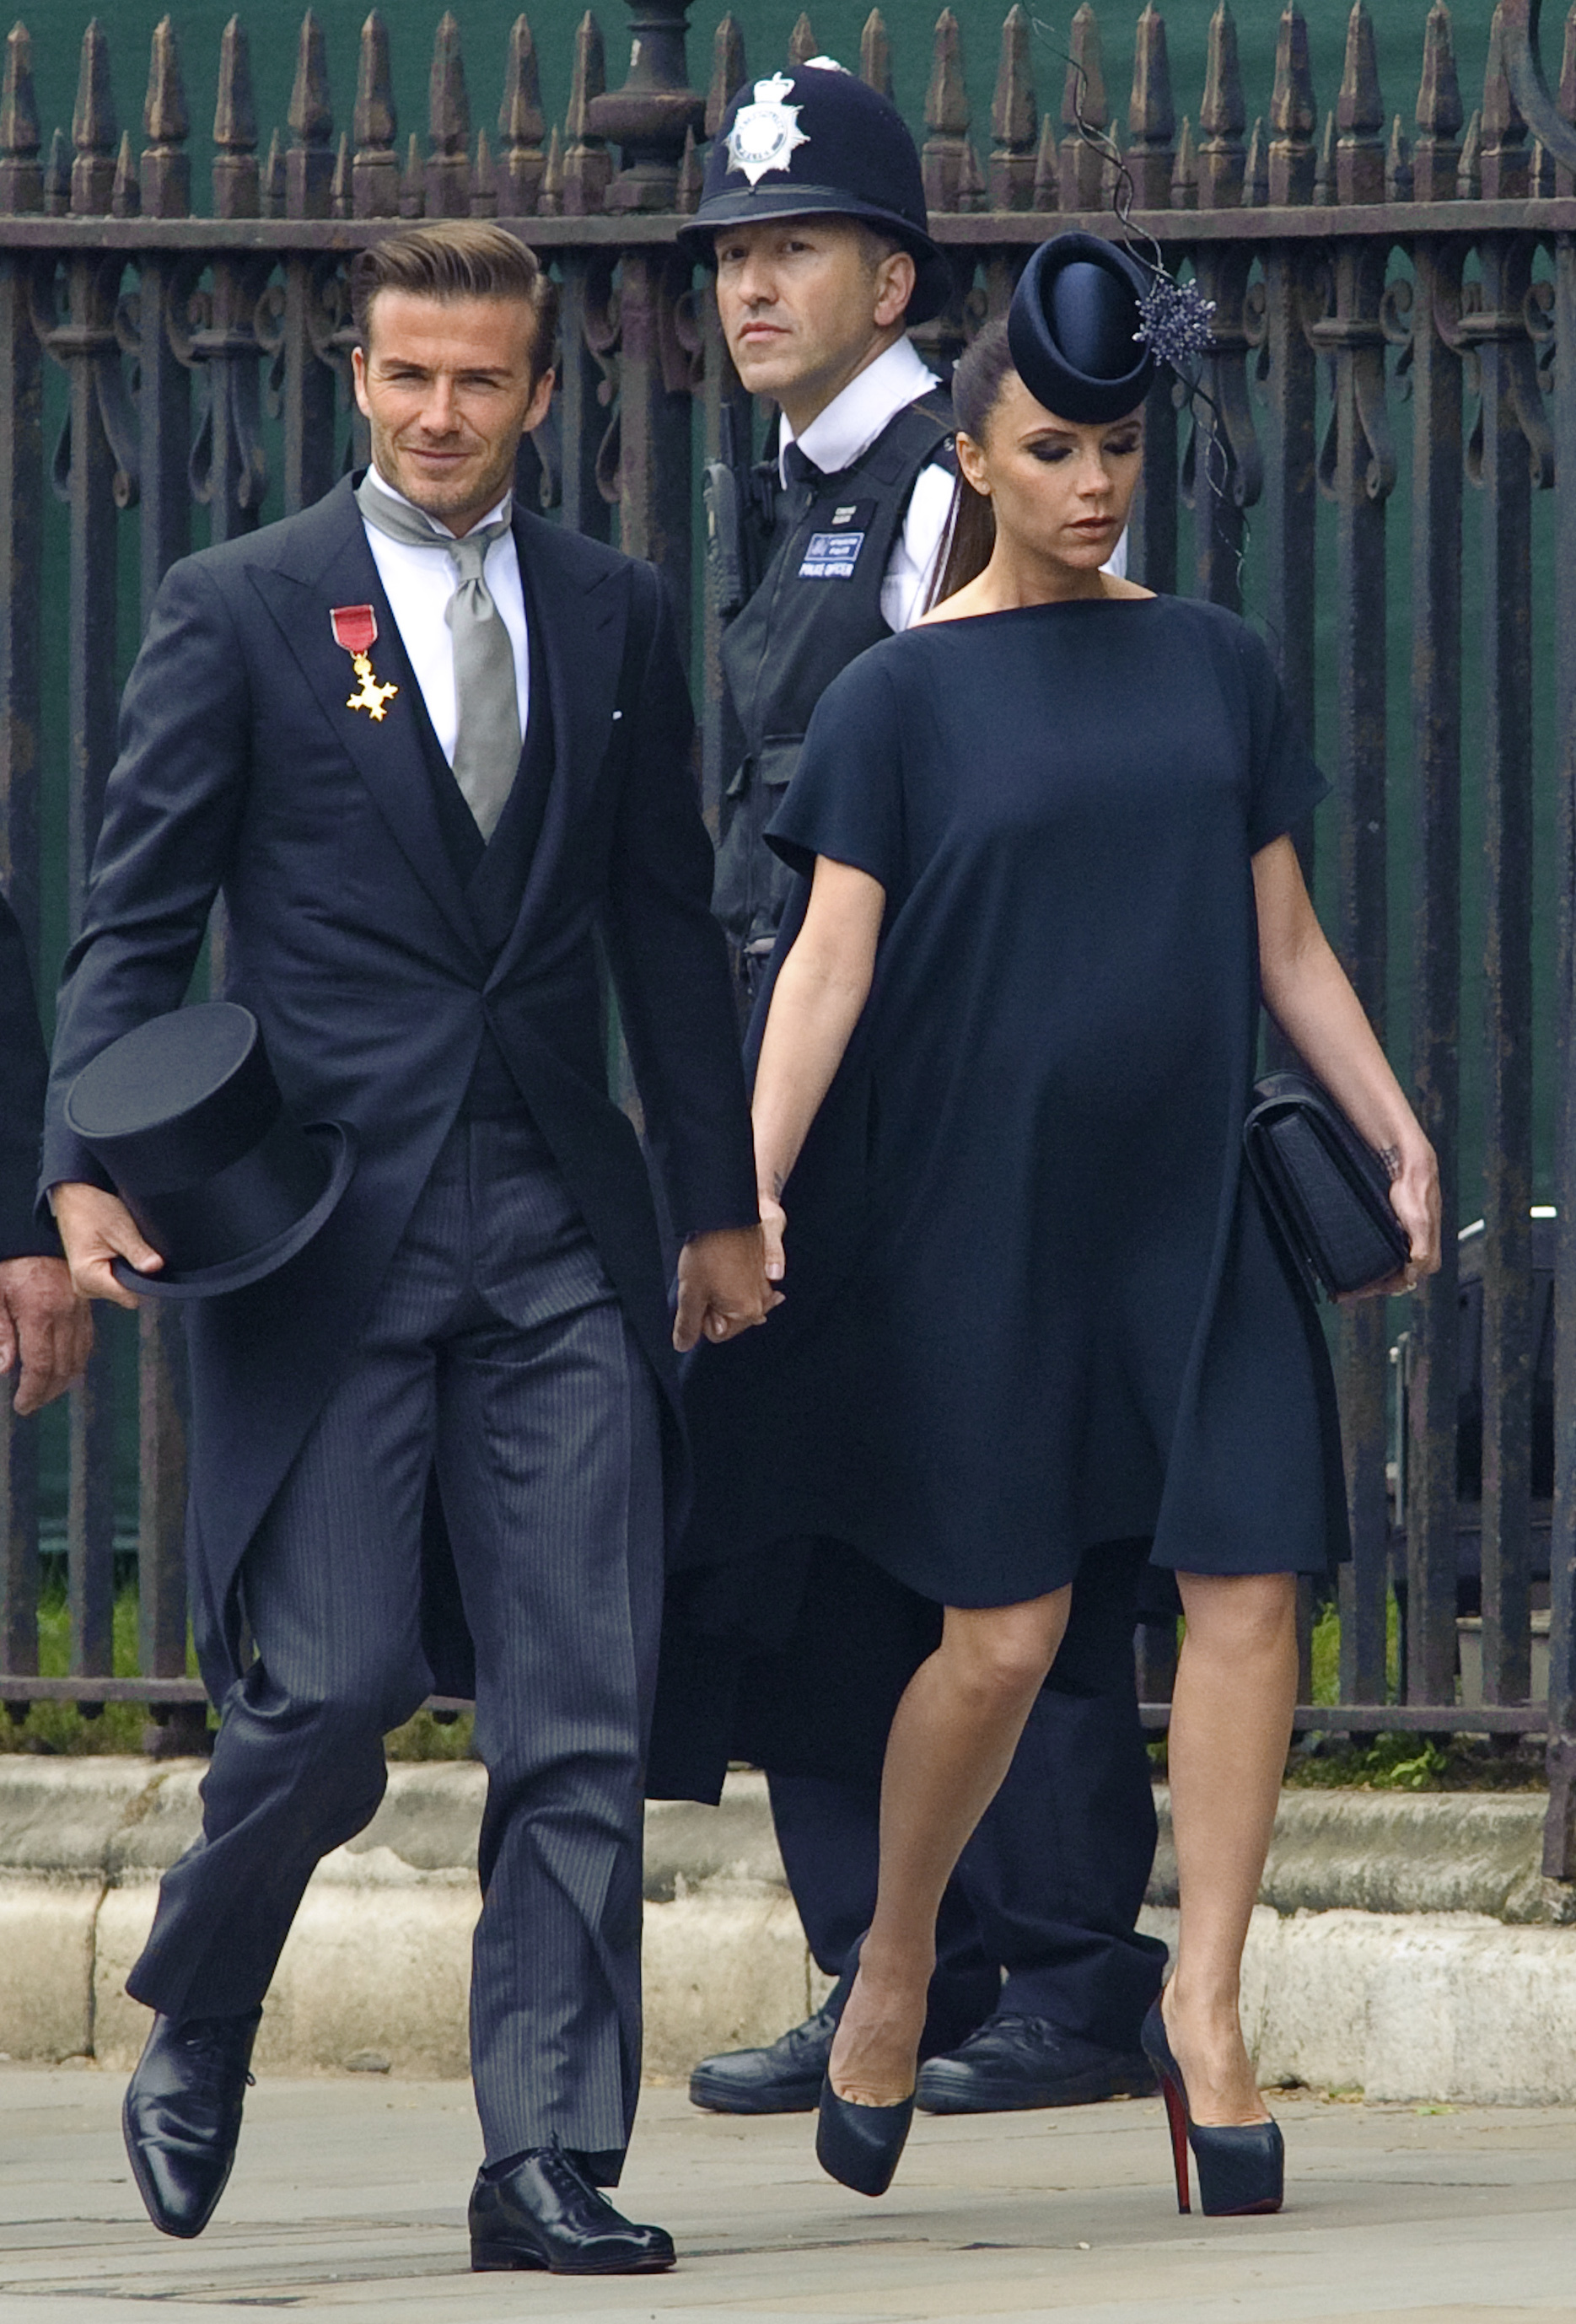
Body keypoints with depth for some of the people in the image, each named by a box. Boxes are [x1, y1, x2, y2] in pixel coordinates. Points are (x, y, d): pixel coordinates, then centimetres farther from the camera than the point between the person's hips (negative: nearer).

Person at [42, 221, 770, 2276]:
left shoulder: (616, 617, 13)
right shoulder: (242, 611, 2)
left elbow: (668, 928, 17)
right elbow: (137, 919, 1)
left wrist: (717, 1203, 15)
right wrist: (95, 1169, -11)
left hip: (559, 1240, 3)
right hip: (324, 1233, -3)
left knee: (584, 1721, -3)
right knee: (330, 1690, -7)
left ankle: (550, 2159, 0)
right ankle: (194, 2036, 20)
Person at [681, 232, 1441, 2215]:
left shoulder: (1212, 665, 9)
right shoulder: (903, 696, -1)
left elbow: (1283, 940, 13)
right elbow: (830, 958, -8)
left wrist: (1400, 1136, 8)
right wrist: (755, 1176, -20)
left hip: (1194, 1206, 3)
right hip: (986, 1211, -3)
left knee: (1247, 1586, -8)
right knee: (1002, 1634, -4)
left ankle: (1203, 2008, 0)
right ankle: (897, 1958, 20)